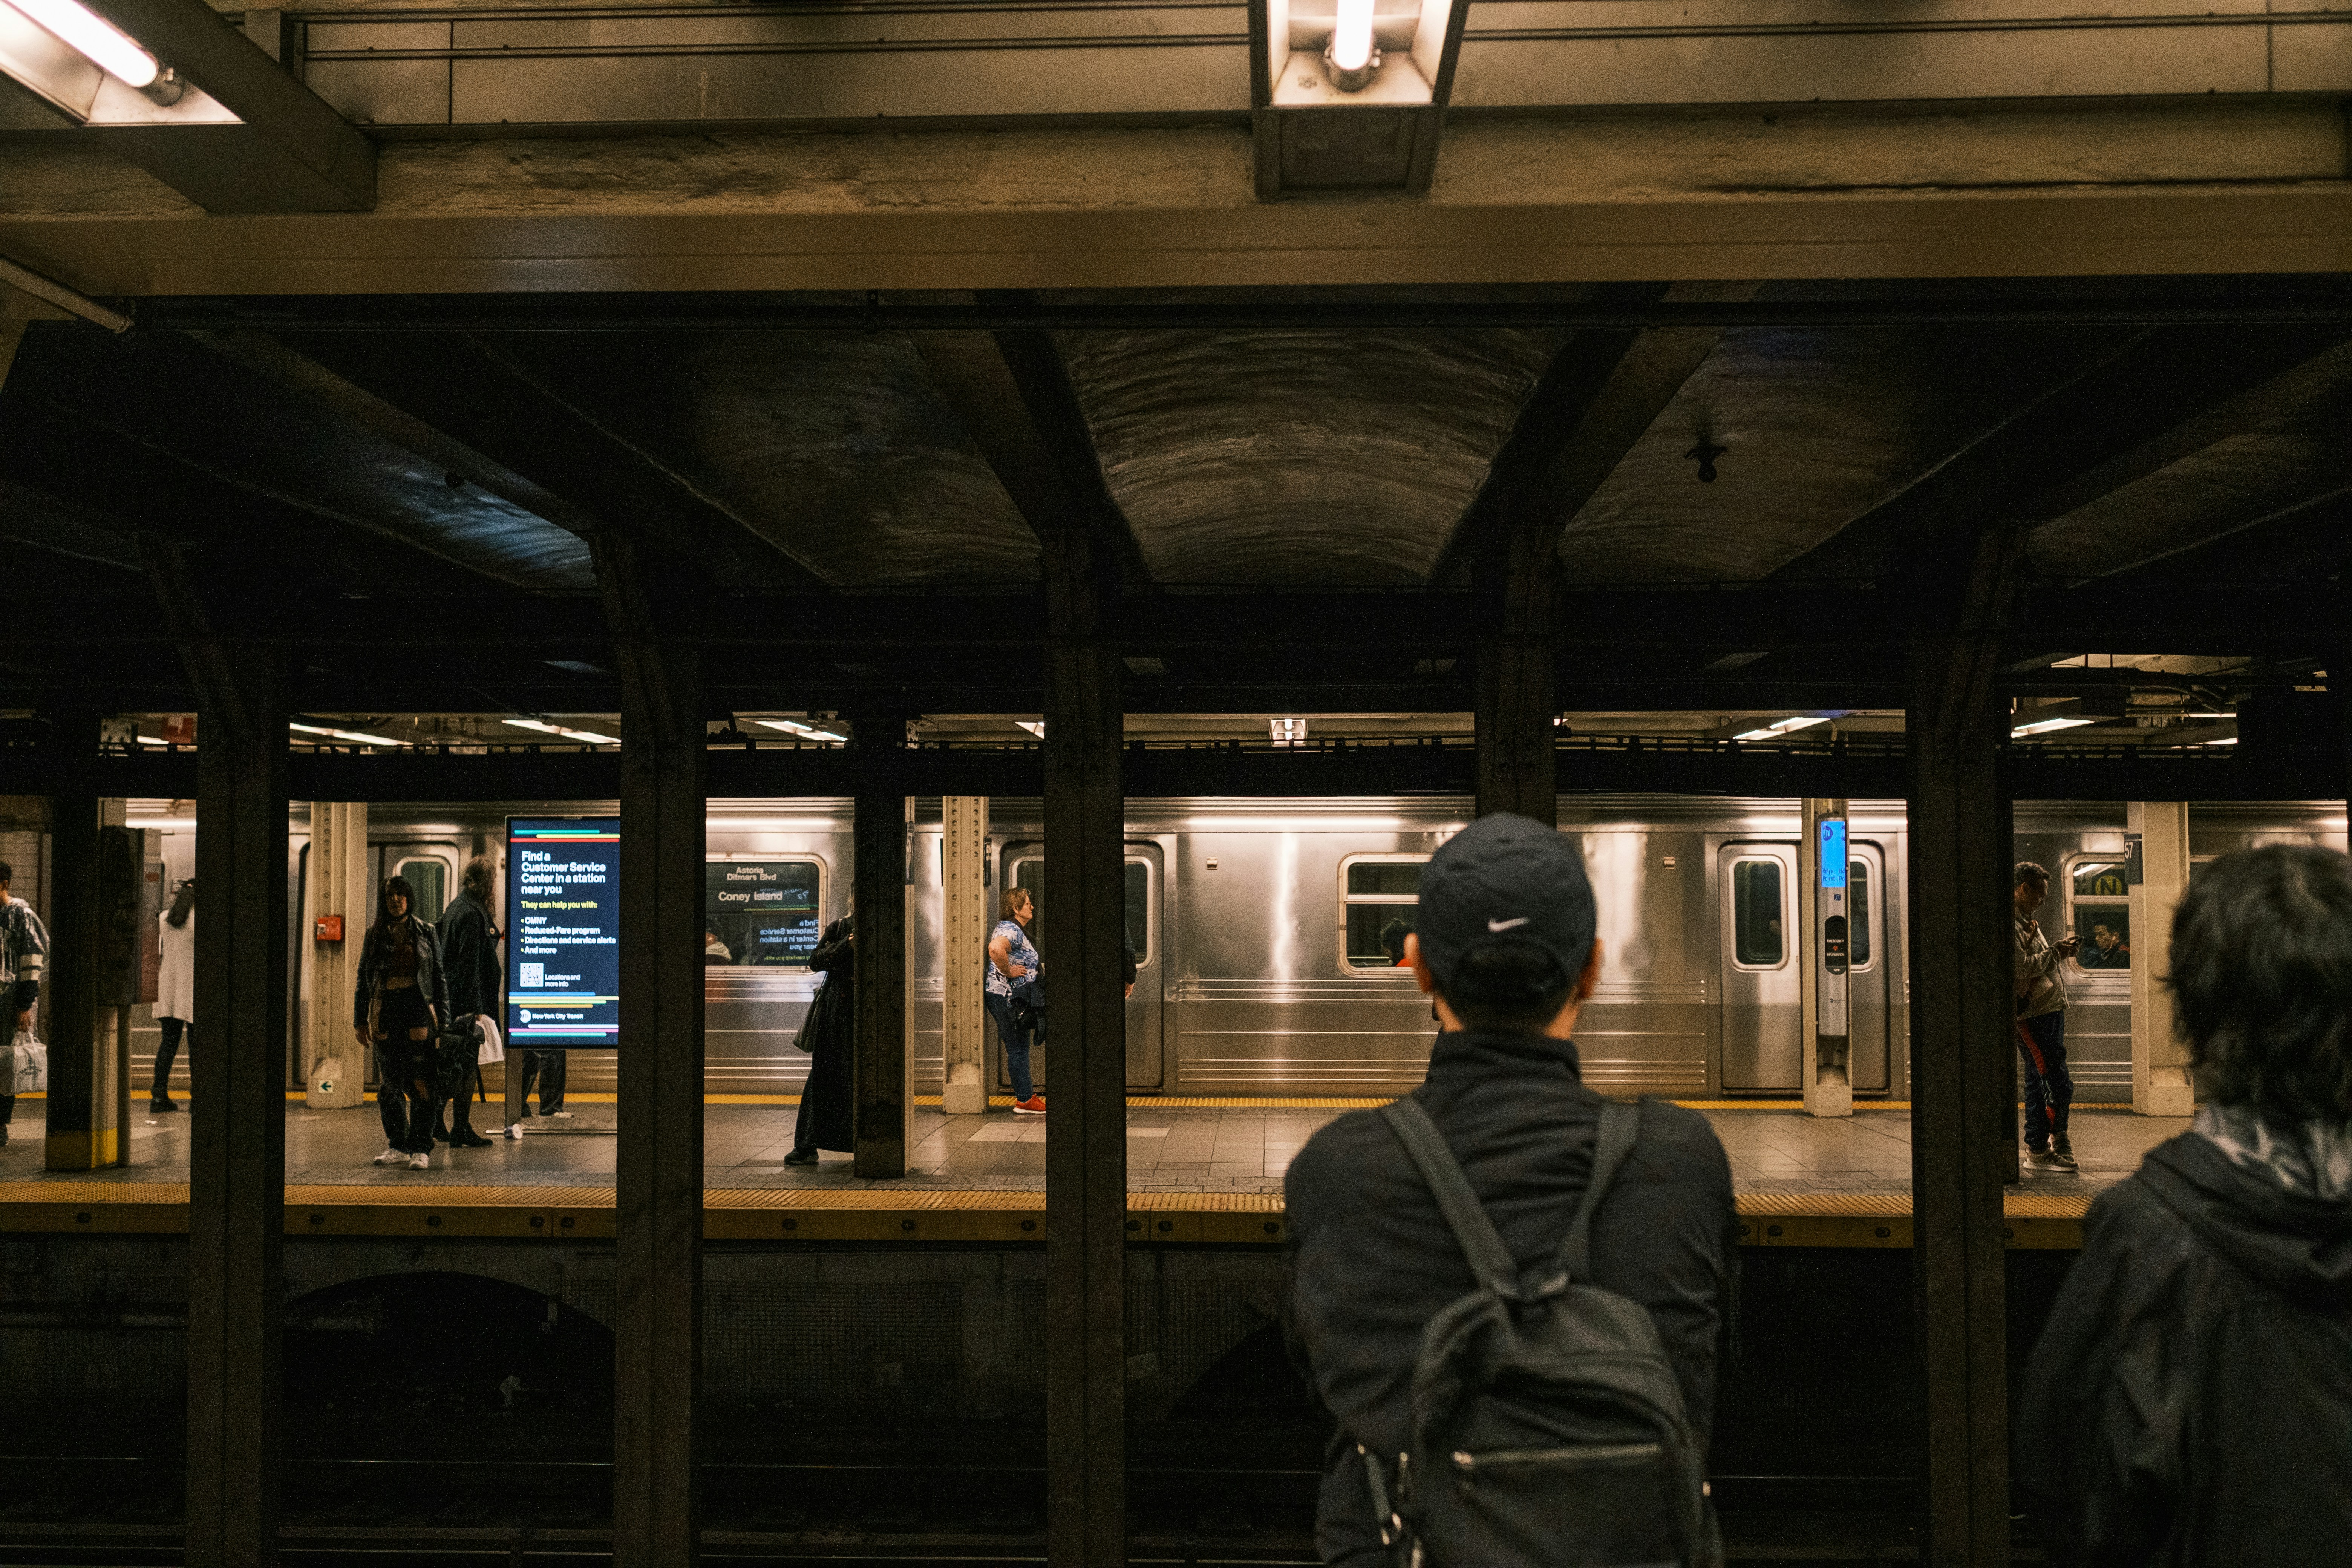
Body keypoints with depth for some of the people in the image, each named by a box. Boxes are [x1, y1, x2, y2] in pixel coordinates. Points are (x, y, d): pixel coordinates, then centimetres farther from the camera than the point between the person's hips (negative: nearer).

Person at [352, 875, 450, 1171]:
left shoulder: (426, 933, 7)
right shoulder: (375, 935, 11)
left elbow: (439, 977, 8)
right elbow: (363, 978, 14)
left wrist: (442, 1017, 1)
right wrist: (360, 1020, 9)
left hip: (418, 1009, -3)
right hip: (384, 1011, 3)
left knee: (422, 1083, -8)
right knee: (389, 1083, 6)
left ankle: (420, 1150, -4)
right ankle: (397, 1147, 15)